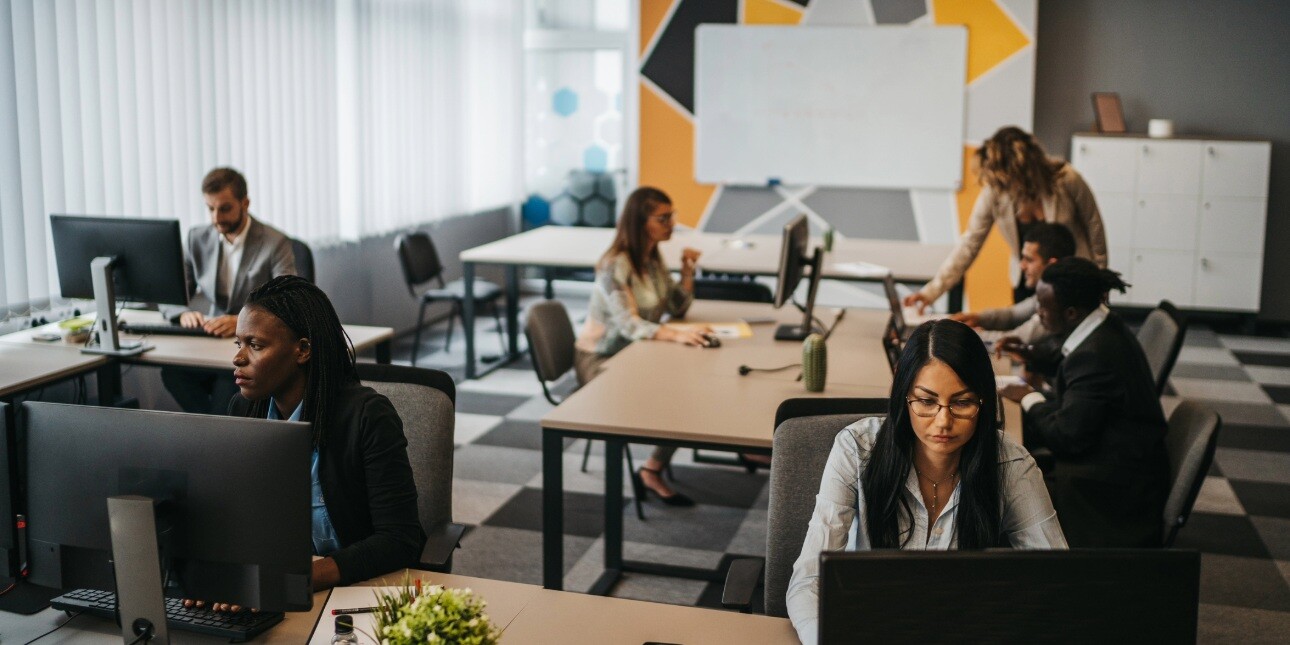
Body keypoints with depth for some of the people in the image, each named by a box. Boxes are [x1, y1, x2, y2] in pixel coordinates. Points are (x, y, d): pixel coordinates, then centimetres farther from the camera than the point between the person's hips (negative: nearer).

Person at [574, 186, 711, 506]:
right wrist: (677, 334, -46)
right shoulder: (615, 266, -21)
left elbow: (677, 308, 11)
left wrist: (687, 271, -6)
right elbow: (629, 324, -32)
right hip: (600, 361, -8)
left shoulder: (652, 259, 5)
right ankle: (652, 472, -5)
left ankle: (653, 471, -9)